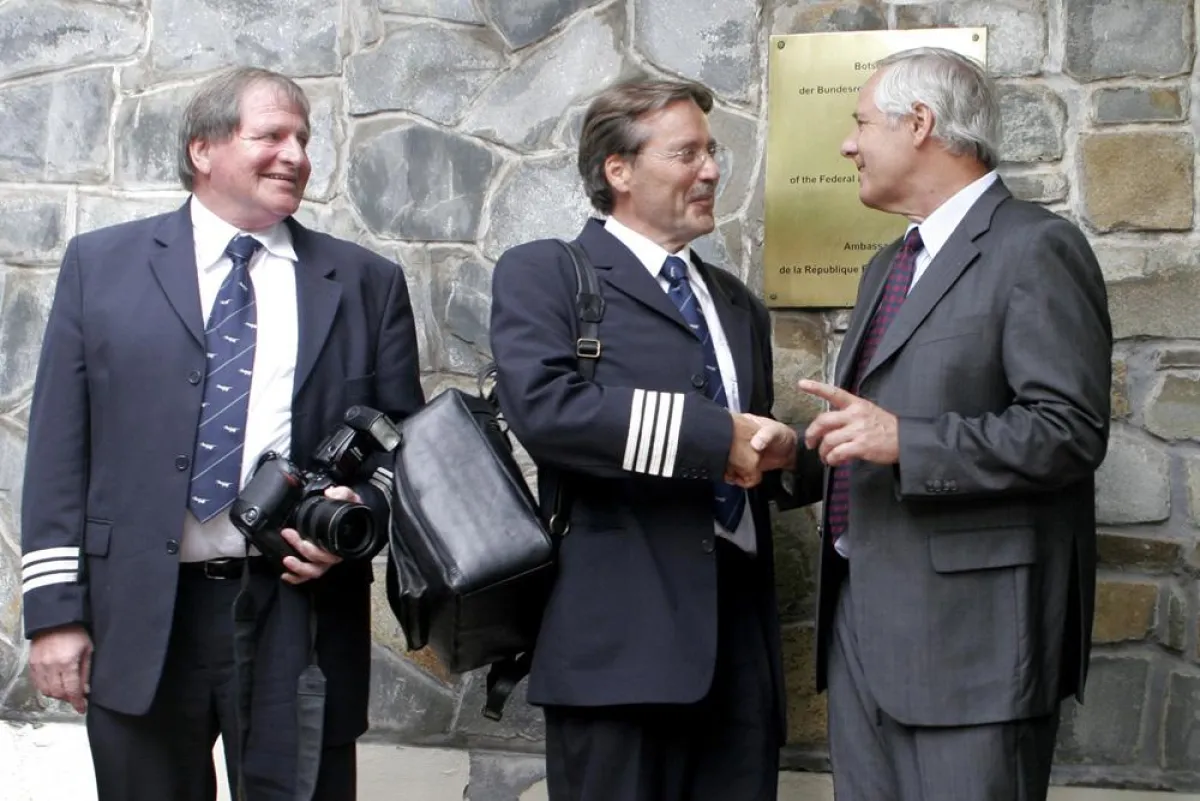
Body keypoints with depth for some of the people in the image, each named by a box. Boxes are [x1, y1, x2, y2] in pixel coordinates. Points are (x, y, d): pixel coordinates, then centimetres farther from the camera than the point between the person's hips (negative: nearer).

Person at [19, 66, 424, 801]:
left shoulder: (366, 283, 10)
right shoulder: (102, 264, 8)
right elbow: (60, 445, 4)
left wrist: (359, 514, -11)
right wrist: (55, 609, -2)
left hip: (300, 616, 0)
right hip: (137, 621, 0)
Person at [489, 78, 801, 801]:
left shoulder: (737, 302, 24)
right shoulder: (543, 274, 1)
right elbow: (542, 404, -17)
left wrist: (769, 450, 3)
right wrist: (717, 437, -16)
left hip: (741, 632, 6)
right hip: (621, 631, -6)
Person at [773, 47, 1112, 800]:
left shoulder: (1035, 247, -8)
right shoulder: (889, 266, 21)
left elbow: (1071, 430, -18)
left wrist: (905, 441, -23)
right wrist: (795, 457, 12)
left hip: (968, 620, -9)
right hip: (865, 613, 9)